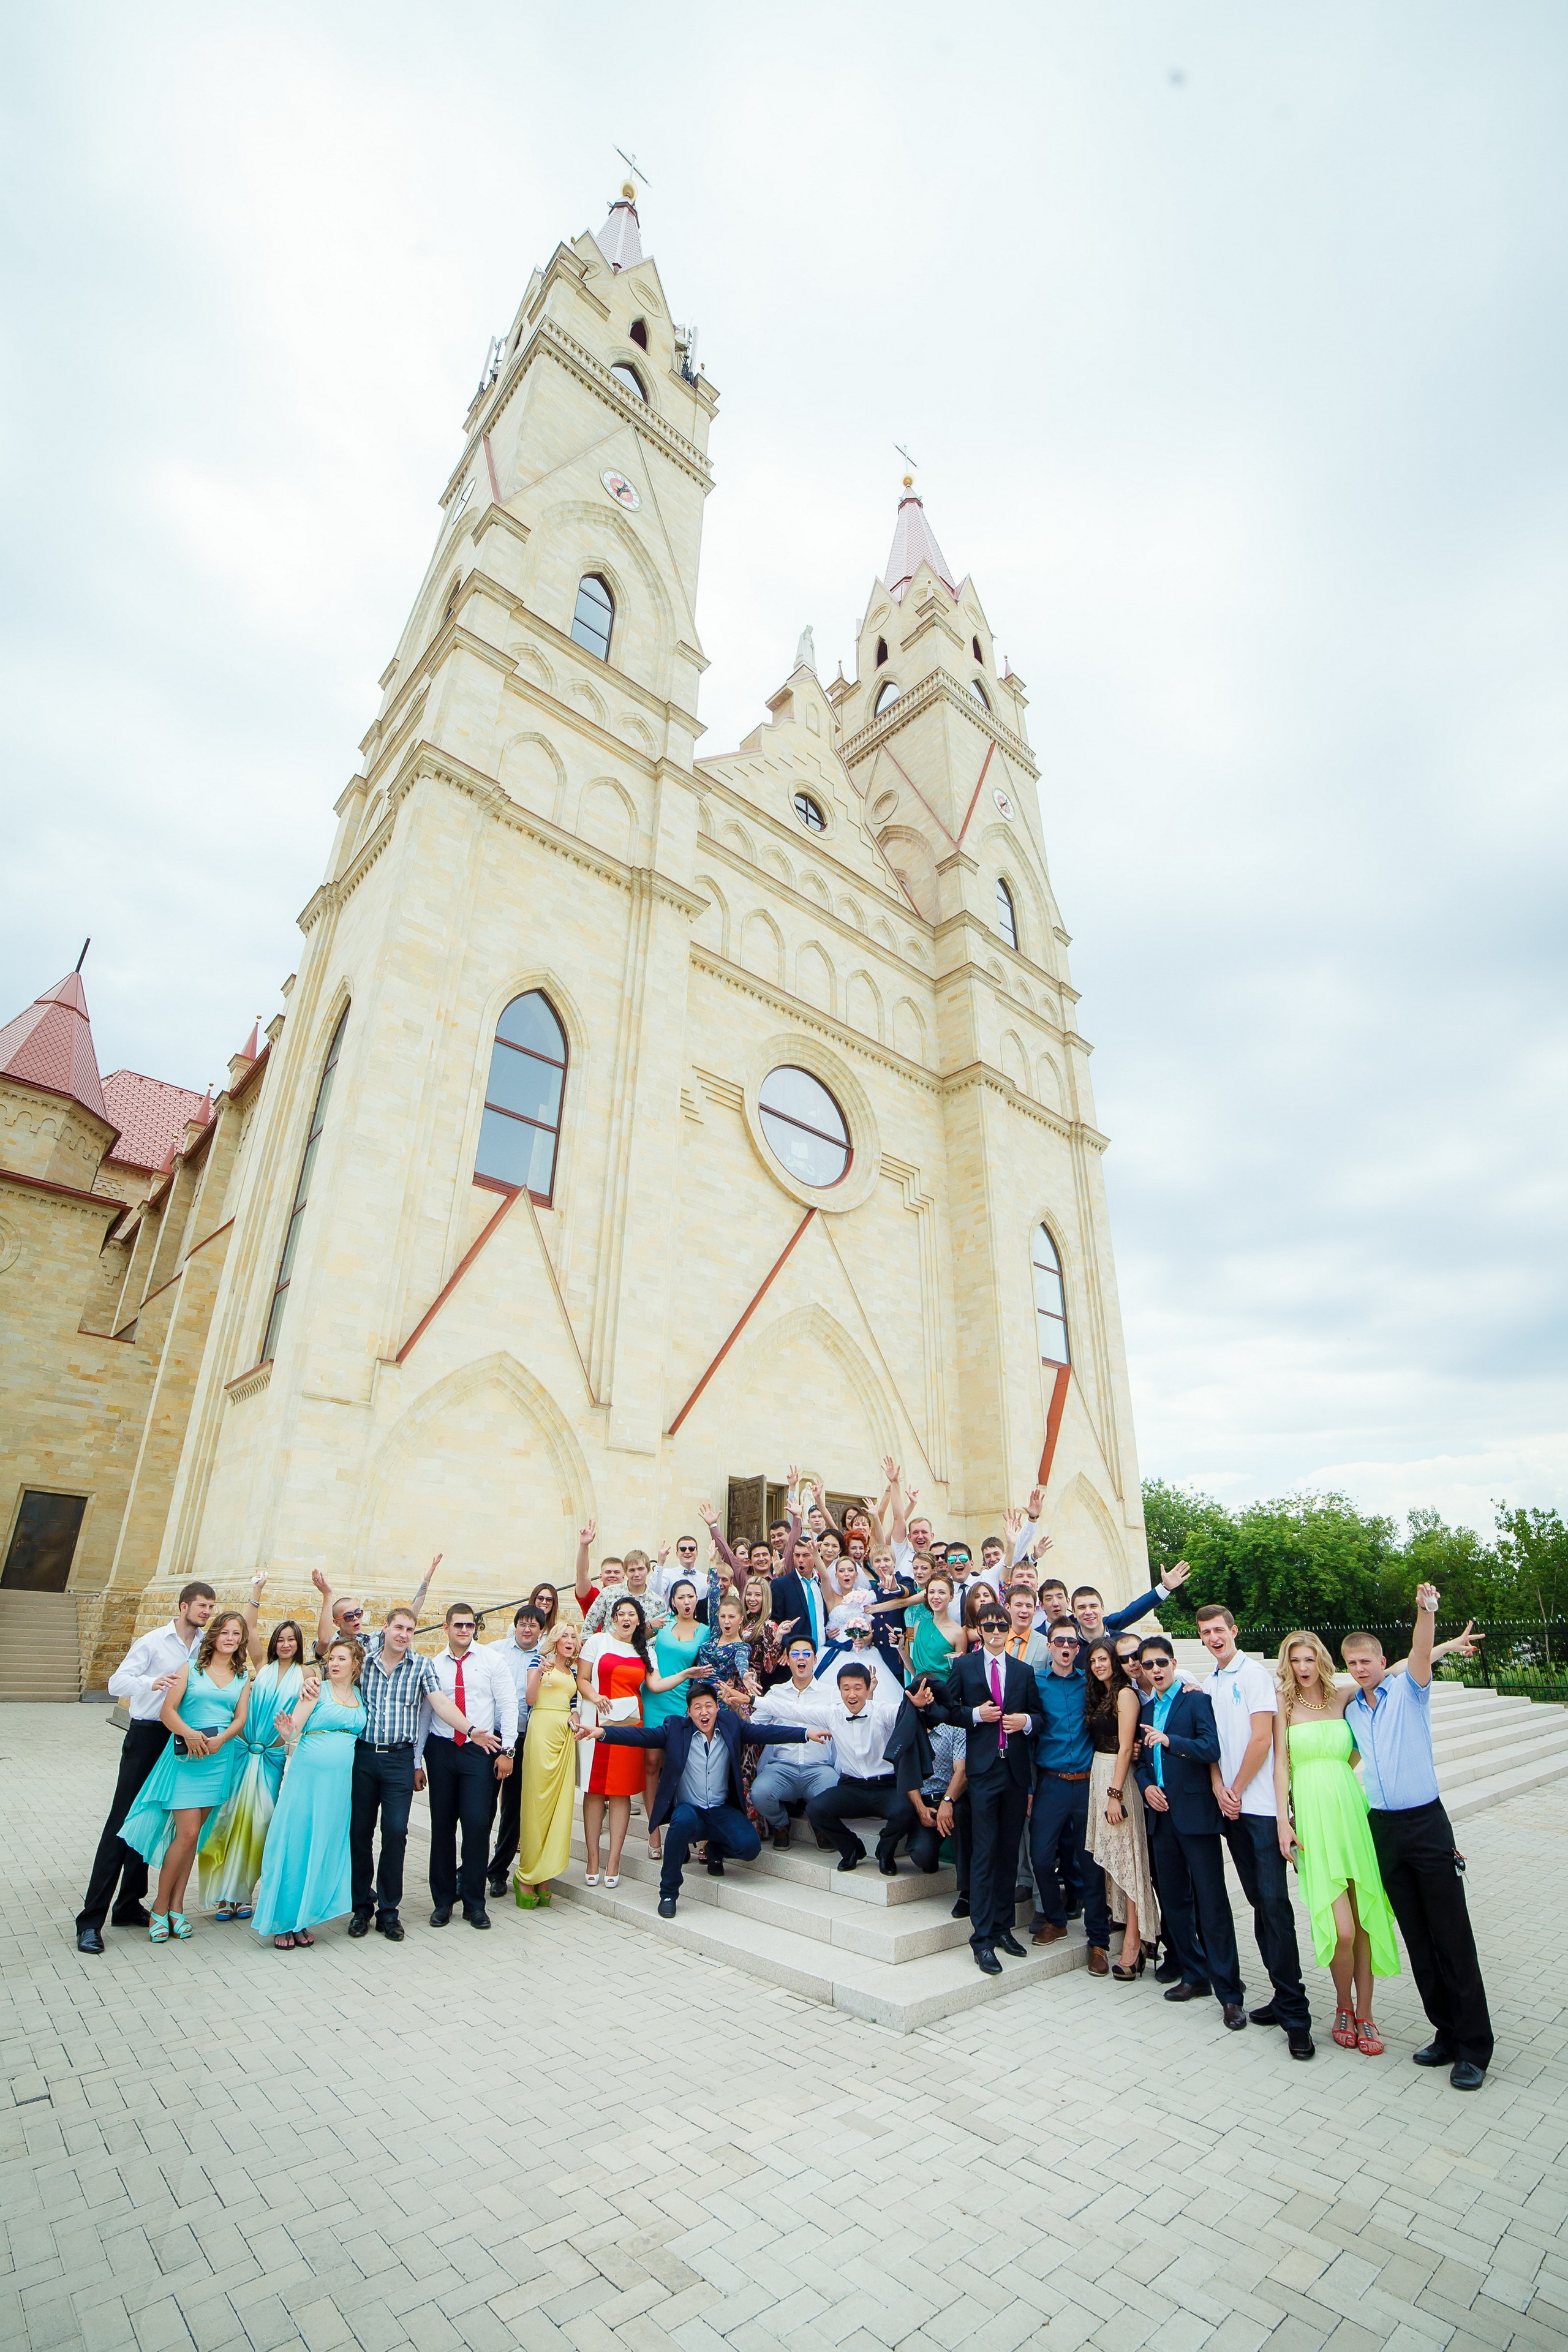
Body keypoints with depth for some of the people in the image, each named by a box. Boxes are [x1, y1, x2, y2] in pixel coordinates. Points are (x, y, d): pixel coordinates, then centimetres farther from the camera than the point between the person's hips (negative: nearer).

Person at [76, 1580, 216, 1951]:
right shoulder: (152, 1642, -9)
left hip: (182, 1739, 4)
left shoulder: (206, 1645, 3)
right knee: (121, 1822, -3)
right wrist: (150, 1683, -36)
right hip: (147, 1736, -4)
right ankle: (91, 1919, 4)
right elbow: (117, 1683, -17)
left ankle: (129, 1905, 23)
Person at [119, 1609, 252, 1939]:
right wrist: (189, 1733, -22)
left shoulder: (243, 1677, 9)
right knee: (188, 1832, -7)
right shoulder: (191, 1667, 1)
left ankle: (176, 1906, 20)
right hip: (186, 1755, -3)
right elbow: (168, 1710, -6)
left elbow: (241, 1718, 4)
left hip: (221, 1758, 3)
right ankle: (160, 1907, 12)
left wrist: (221, 1739, -15)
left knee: (192, 1834, 8)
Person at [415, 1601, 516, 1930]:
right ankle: (443, 1900, 25)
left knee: (478, 1824, -5)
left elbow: (508, 1705, -2)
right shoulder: (433, 1666, 6)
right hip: (441, 1751, 2)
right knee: (442, 1825, 8)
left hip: (481, 1751, -2)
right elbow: (423, 1714, 9)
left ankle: (475, 1903, 11)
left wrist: (506, 1750, -8)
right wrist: (417, 1761, 7)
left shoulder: (491, 1660, 0)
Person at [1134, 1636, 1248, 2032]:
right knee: (1174, 1899, 12)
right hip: (1161, 1813, 6)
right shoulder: (1145, 1710, 15)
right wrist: (1146, 1786, 1)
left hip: (1195, 1812, -6)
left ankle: (1229, 1992, 4)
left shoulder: (1197, 1700, -5)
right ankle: (1195, 1976, 25)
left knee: (1212, 1902, -4)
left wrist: (1170, 1741, -24)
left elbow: (1212, 1749, -16)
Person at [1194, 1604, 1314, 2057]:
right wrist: (1218, 1787, -2)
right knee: (1259, 1903, 12)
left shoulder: (1254, 1673, -9)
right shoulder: (1210, 1684, 12)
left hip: (1262, 1805, -7)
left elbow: (1261, 1740, -14)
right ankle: (1285, 1998, 22)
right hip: (1231, 1808, 7)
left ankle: (1294, 2011, 2)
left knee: (1274, 1903, -6)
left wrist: (1238, 1791, -8)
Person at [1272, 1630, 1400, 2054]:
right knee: (1341, 1929, -7)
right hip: (1312, 1817, -2)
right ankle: (1345, 2007, 18)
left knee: (1364, 1923, 4)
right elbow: (1281, 1764, -1)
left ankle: (1364, 2013, 22)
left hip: (1351, 1810, 2)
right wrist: (1283, 1821, -5)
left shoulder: (1344, 1698, 7)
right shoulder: (1284, 1706, 3)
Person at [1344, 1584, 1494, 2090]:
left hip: (1426, 1823, -5)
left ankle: (1474, 2046, 8)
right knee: (1417, 1939, 10)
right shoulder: (1350, 1711, 9)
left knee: (1451, 1936, -2)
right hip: (1383, 1828, 5)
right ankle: (1446, 2032, 22)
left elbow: (1421, 1655, -25)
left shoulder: (1408, 1692, -4)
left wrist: (1426, 1612, -43)